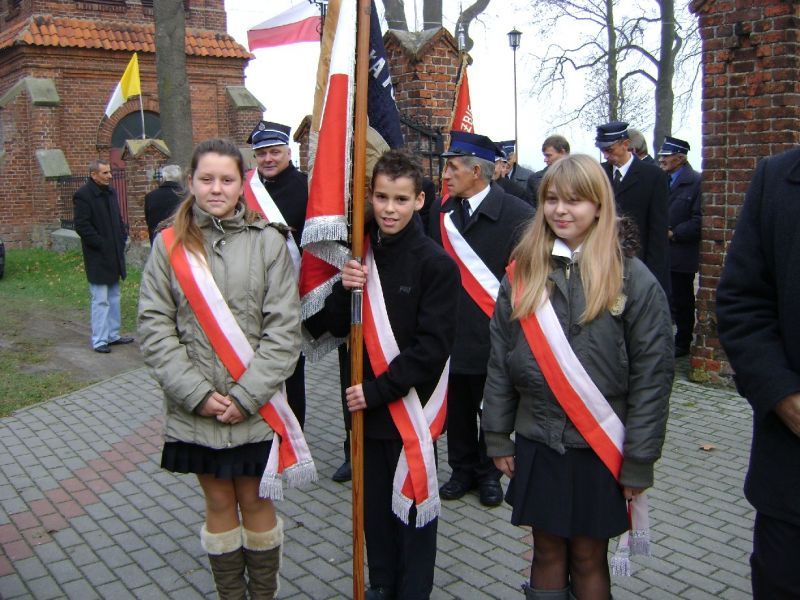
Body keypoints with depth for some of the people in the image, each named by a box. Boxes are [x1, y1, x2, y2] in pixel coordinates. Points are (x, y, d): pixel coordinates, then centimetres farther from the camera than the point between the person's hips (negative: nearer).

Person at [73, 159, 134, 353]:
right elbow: (82, 226, -18)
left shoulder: (110, 192, 12)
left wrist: (123, 237, 7)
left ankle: (112, 335, 25)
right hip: (98, 258, -8)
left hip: (114, 255, 8)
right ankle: (99, 340, 4)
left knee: (113, 298, 15)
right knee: (100, 300, -4)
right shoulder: (83, 195, -13)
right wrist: (102, 244, -19)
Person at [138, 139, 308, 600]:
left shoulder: (268, 241, -5)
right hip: (194, 410, 1)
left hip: (255, 407, -1)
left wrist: (245, 397, -13)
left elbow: (284, 330, -8)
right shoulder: (170, 245, -1)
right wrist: (198, 394, -12)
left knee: (255, 500, 12)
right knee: (219, 502, 15)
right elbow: (154, 328, -4)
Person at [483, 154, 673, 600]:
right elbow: (500, 361, 5)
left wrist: (639, 460, -9)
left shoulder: (633, 279, -8)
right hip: (536, 444, 3)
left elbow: (653, 375, -8)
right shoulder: (523, 274, 2)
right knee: (548, 552, 14)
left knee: (589, 558, 11)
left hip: (600, 449, -2)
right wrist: (498, 436, 5)